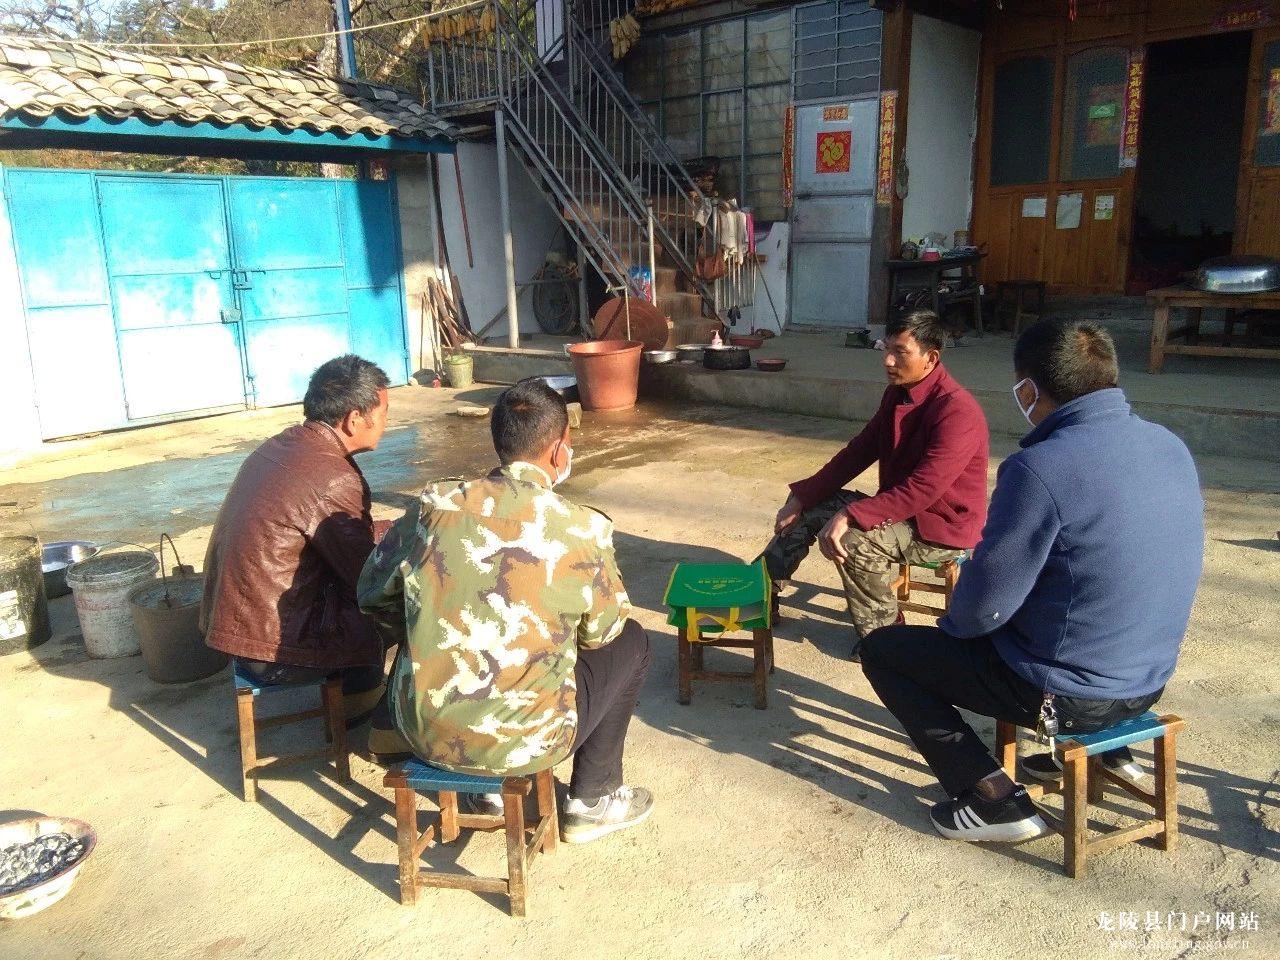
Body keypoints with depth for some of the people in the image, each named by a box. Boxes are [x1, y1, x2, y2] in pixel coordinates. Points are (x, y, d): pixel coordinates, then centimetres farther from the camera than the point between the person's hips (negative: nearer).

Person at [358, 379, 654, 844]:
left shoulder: (436, 503, -6)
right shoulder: (585, 529, -13)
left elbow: (372, 592, 8)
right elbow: (600, 632, 3)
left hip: (420, 730, 4)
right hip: (518, 741, -4)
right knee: (631, 640, 18)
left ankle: (491, 783, 39)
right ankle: (593, 801, 26)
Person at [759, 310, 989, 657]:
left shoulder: (957, 410, -26)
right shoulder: (897, 394, 1)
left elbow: (922, 490, -33)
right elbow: (859, 451, 5)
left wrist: (850, 516, -38)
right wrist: (802, 496, -3)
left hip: (942, 527, -8)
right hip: (902, 508, 9)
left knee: (851, 538, -30)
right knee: (809, 507, 0)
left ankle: (881, 637, -8)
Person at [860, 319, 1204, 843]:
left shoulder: (1041, 468, -27)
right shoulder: (1171, 446, -2)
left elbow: (984, 607, -21)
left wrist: (951, 623, 2)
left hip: (1066, 694, -8)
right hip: (1150, 680, 8)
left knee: (883, 650, 6)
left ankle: (994, 798, 3)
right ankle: (1106, 745, 28)